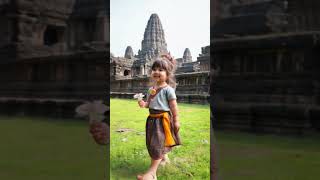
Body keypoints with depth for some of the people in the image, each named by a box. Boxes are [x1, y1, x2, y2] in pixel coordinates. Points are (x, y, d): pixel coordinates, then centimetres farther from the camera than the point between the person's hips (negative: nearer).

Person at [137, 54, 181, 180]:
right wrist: (144, 104, -5)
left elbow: (173, 106, -11)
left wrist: (176, 120, -11)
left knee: (157, 143, -10)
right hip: (152, 118, 8)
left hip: (163, 119, -8)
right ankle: (164, 158, 45)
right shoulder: (151, 89, 11)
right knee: (151, 143, 18)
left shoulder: (168, 89, -11)